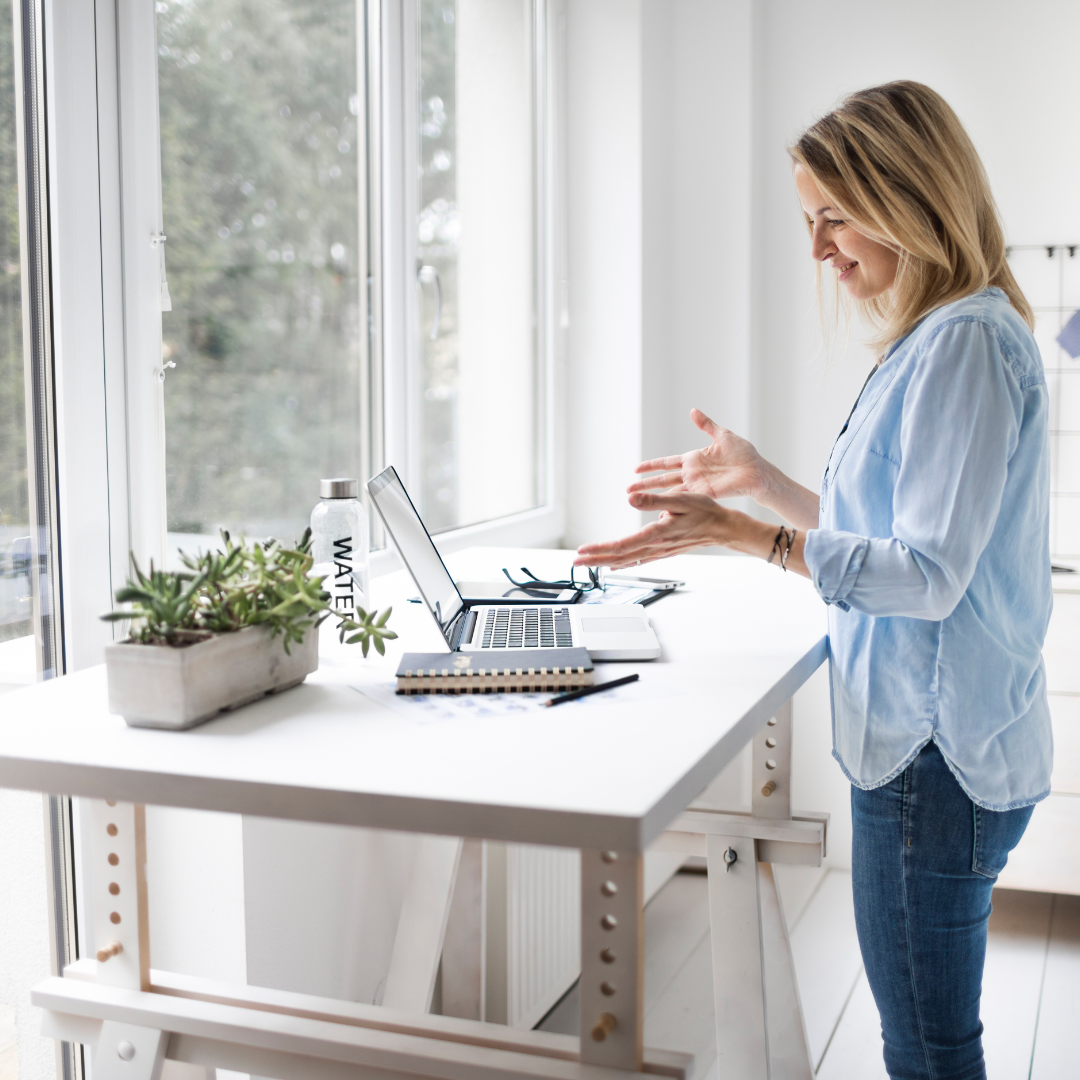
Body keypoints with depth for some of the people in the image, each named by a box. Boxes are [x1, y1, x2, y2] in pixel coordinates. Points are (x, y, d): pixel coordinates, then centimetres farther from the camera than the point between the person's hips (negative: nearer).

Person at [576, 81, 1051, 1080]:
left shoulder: (967, 342, -17)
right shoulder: (937, 339, 15)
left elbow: (928, 576, -22)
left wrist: (742, 534, -29)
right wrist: (762, 481, 15)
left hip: (935, 755, -10)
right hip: (916, 744, 10)